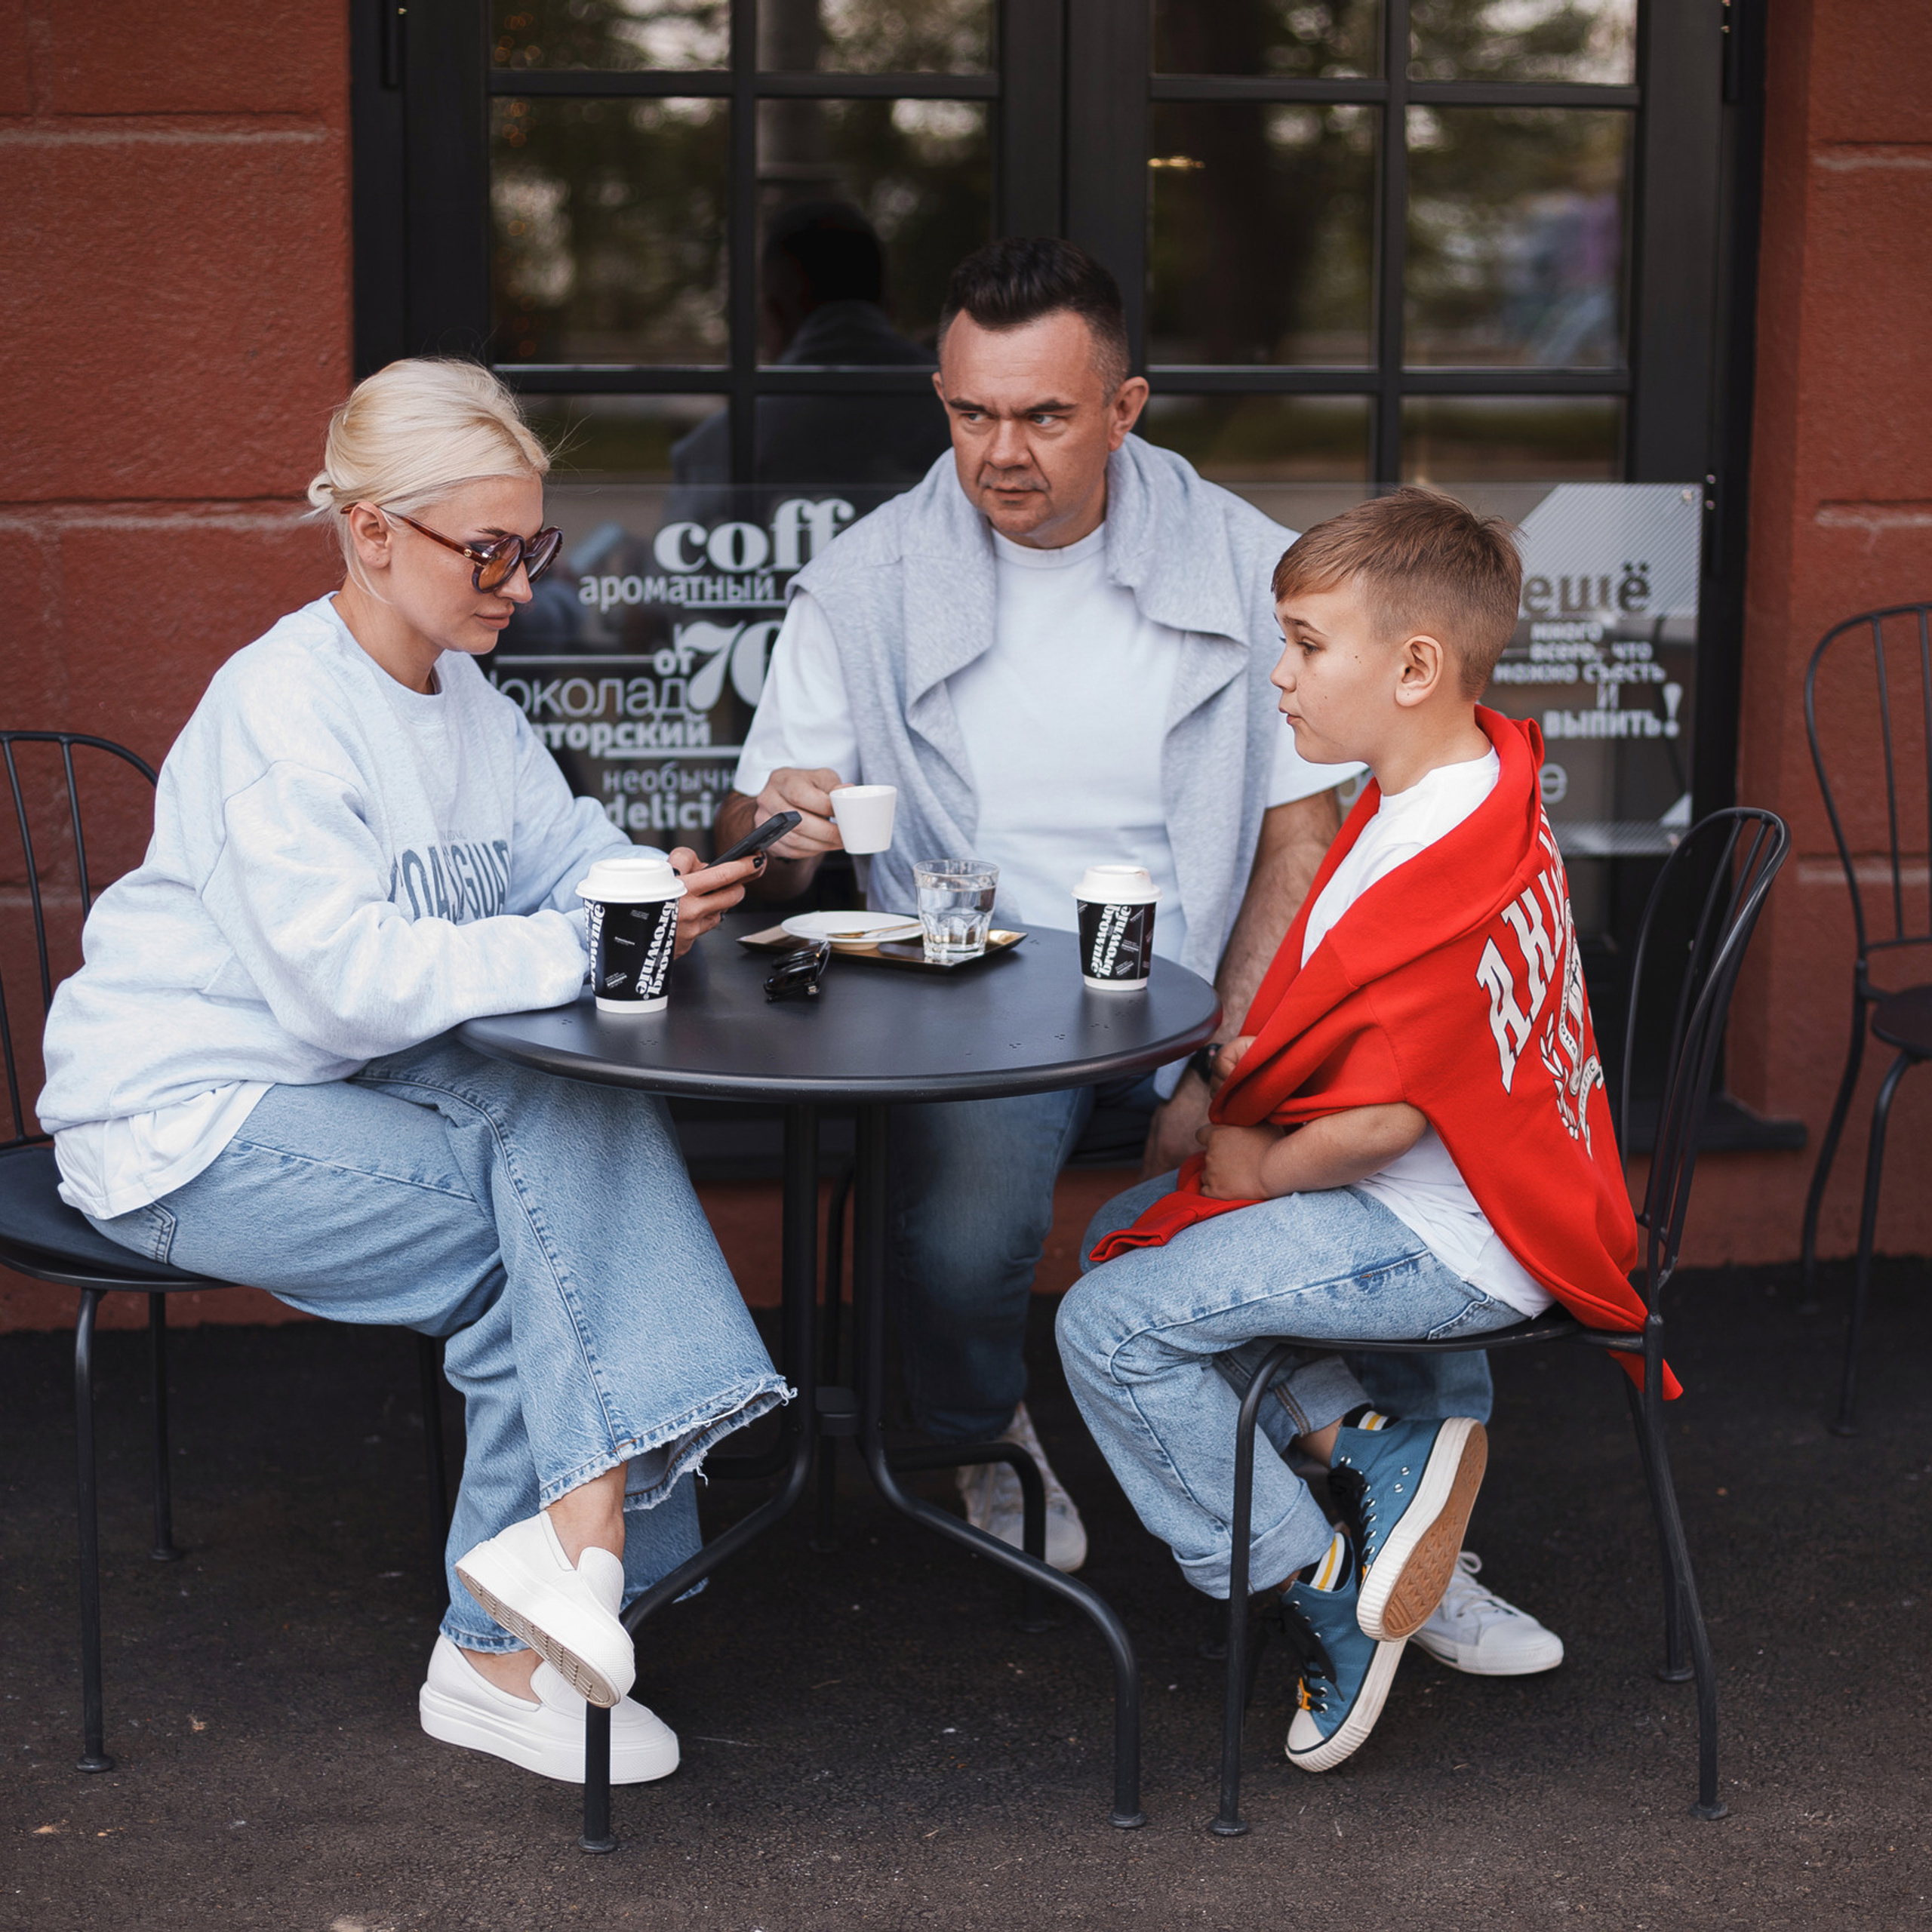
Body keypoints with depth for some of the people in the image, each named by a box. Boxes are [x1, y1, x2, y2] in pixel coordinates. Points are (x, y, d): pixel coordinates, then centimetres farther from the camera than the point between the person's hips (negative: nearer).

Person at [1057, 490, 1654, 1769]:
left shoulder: (1445, 870, -28)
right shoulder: (1478, 786, 5)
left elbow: (1385, 1114, -25)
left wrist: (1264, 1168, -8)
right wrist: (1254, 1060, 5)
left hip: (1455, 1244, -11)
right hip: (1436, 1193, 11)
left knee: (1112, 1326, -15)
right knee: (1126, 1232, 17)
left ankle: (1319, 1584, -1)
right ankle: (1371, 1442, 4)